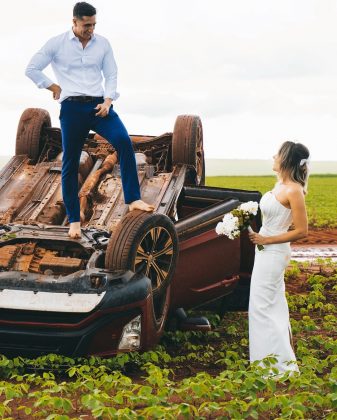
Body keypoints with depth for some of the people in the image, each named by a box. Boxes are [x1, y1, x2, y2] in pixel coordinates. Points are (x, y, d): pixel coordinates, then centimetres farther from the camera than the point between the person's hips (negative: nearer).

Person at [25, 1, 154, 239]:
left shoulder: (102, 44, 8)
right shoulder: (57, 44, 2)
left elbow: (111, 75, 8)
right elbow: (32, 69, 6)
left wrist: (108, 101, -7)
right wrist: (55, 88, 4)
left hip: (99, 105, 1)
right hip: (72, 107, -1)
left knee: (124, 141, -25)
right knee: (70, 165, 1)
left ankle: (133, 200, -24)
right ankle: (74, 220, 13)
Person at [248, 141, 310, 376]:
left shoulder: (293, 191, -22)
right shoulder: (280, 185, 5)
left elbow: (301, 231, -22)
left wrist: (266, 240, -20)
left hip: (273, 253, -10)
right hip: (268, 251, 10)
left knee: (262, 306, -5)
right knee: (275, 304, 21)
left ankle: (281, 363, 0)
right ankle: (284, 352, 35)